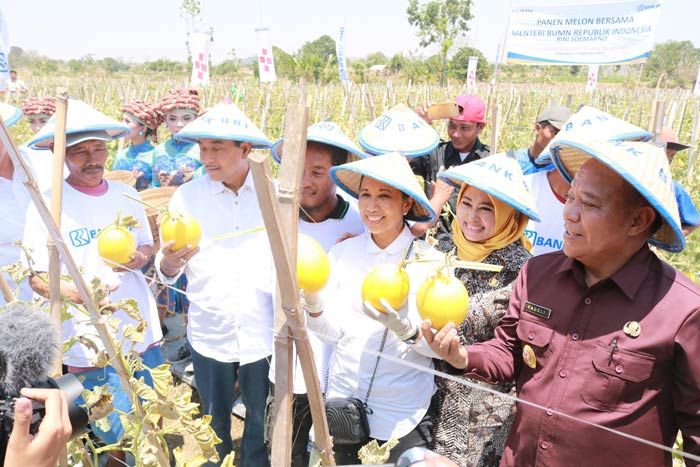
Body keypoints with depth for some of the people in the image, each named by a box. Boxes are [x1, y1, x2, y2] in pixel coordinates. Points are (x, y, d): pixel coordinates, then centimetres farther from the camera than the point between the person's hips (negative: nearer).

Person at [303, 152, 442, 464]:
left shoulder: (430, 261, -11)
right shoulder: (342, 252, -3)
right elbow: (333, 332, -3)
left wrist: (407, 328, -30)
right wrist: (314, 305, -22)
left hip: (405, 412, -2)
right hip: (343, 401, 3)